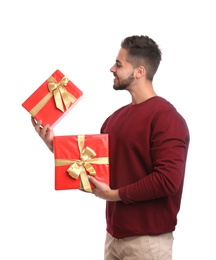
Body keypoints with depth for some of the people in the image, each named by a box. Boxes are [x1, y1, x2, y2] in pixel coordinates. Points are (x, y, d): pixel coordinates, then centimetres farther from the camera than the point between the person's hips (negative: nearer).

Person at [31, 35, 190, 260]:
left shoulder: (165, 117, -14)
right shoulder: (115, 118, 12)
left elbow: (167, 180, -22)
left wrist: (115, 194, -15)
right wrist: (55, 146, 4)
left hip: (147, 240, -7)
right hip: (114, 234, 8)